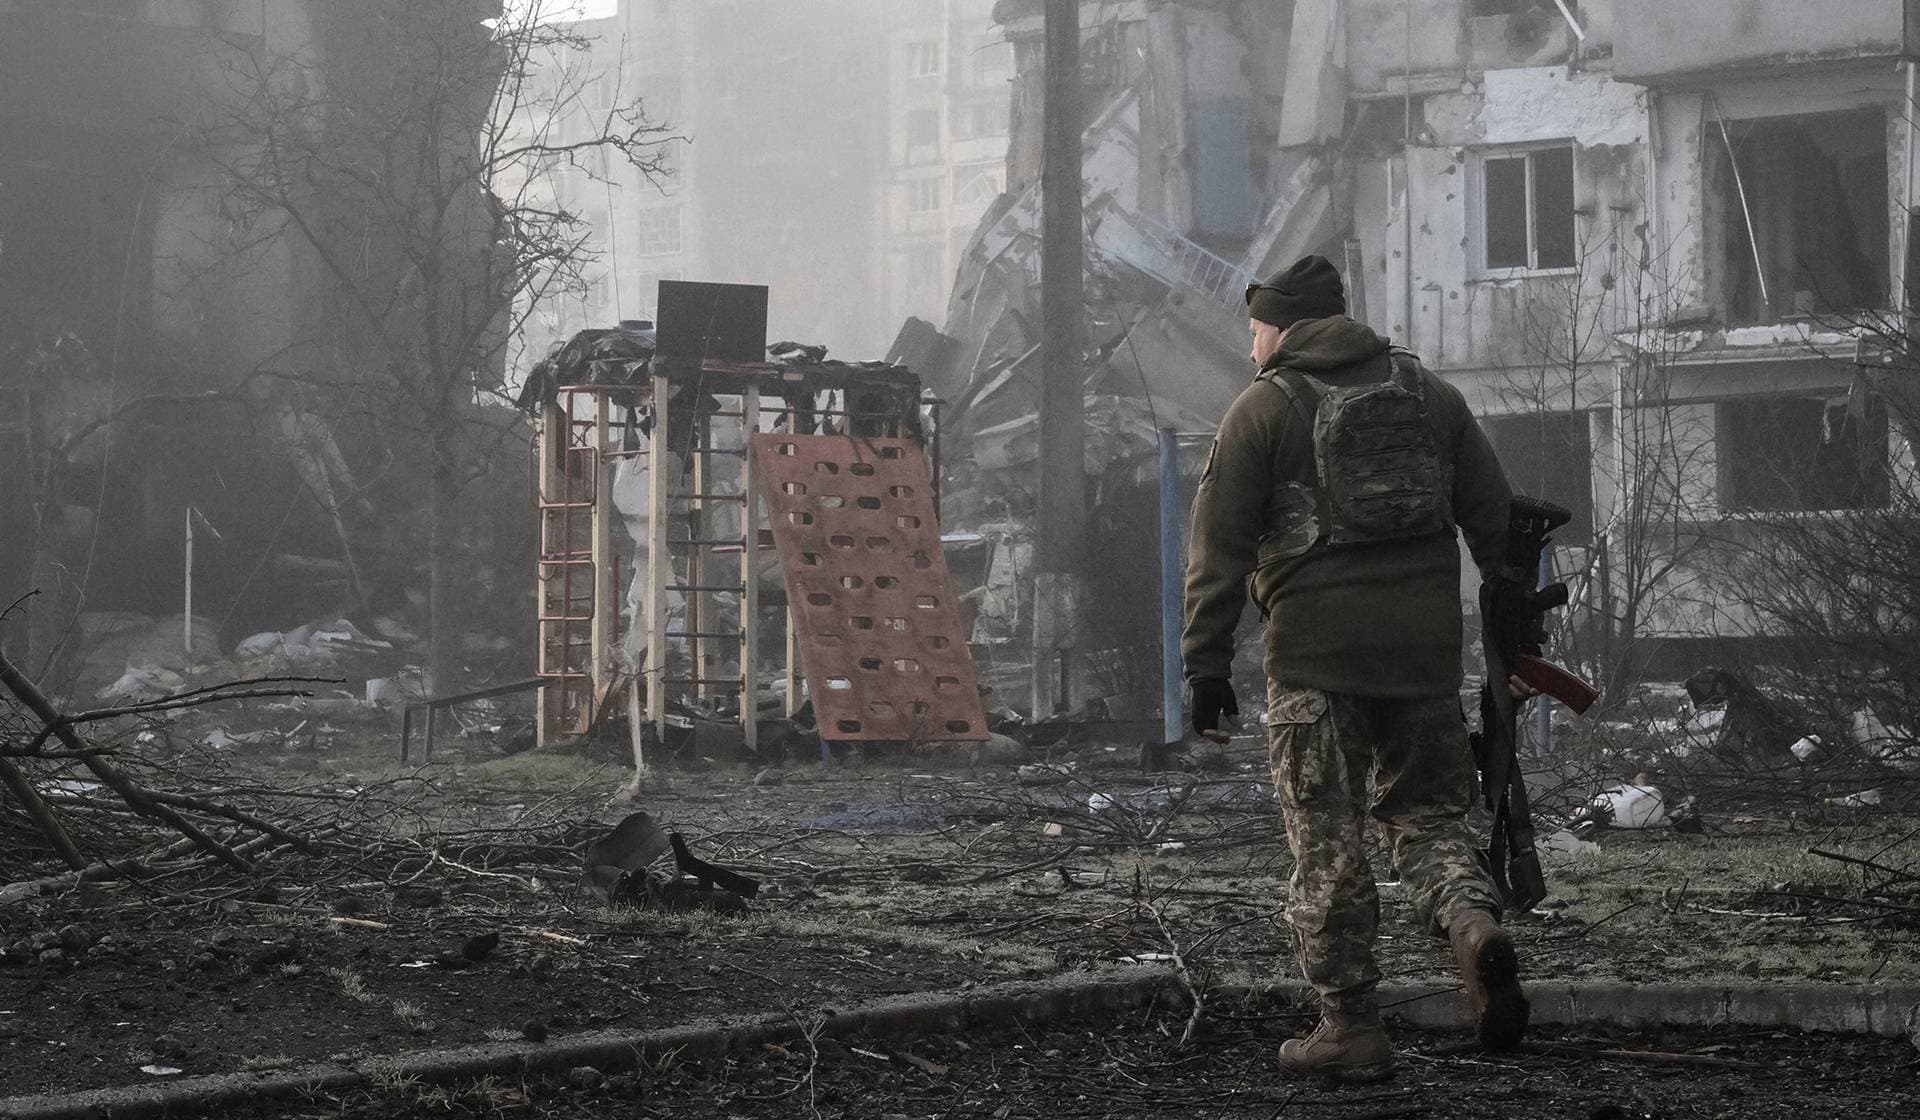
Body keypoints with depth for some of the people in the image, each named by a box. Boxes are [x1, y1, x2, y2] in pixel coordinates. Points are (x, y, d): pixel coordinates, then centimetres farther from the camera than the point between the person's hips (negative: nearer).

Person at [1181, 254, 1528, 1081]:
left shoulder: (1264, 408, 0)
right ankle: (1474, 922, -16)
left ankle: (1350, 1026, 4)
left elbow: (1220, 547, -4)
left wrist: (1206, 663, -2)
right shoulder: (1429, 394, 13)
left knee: (1327, 839, 3)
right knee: (1426, 810, 14)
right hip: (1425, 650, 4)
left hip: (1314, 653, -4)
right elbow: (1495, 519, 12)